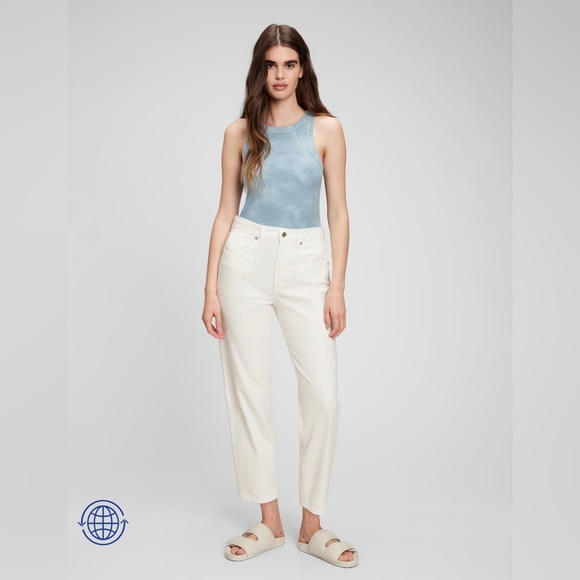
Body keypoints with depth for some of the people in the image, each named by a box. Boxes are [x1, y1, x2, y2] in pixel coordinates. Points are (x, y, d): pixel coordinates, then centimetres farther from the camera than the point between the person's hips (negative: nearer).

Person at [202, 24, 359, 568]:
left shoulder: (326, 129, 4)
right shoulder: (240, 132, 7)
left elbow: (338, 212, 2)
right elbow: (225, 212, 7)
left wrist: (337, 287, -5)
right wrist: (210, 287, 1)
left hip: (305, 263, -1)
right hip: (246, 260, 1)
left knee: (323, 394, -7)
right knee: (248, 392, 3)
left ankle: (312, 525, 11)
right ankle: (269, 521, 18)